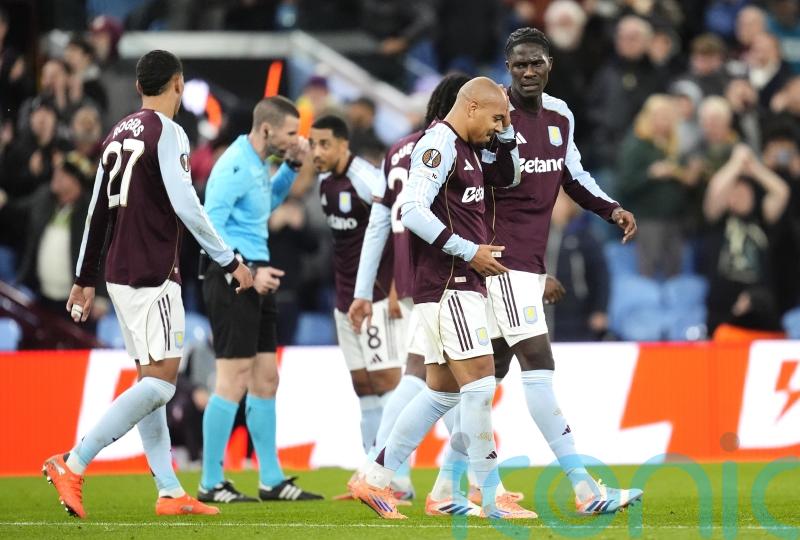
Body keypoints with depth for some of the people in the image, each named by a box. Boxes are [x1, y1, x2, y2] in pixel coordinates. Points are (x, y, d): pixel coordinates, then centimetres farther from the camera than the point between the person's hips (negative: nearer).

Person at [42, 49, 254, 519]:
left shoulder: (118, 135, 14)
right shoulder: (167, 132, -10)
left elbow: (98, 212, 17)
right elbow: (186, 206, -18)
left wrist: (85, 279, 23)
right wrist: (231, 262, -12)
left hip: (120, 272, 9)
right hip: (152, 276, -9)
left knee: (151, 379, 9)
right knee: (162, 380, -10)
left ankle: (170, 492, 7)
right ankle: (73, 465, -17)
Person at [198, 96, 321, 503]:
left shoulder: (258, 164, 14)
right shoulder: (235, 166, -15)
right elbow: (210, 226, -21)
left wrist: (292, 167, 20)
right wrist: (247, 271, -23)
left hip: (255, 280, 10)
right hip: (231, 280, -10)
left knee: (265, 379, 11)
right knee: (234, 381, -9)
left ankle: (272, 481, 16)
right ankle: (211, 484, -4)